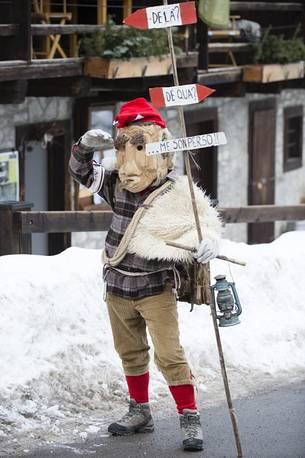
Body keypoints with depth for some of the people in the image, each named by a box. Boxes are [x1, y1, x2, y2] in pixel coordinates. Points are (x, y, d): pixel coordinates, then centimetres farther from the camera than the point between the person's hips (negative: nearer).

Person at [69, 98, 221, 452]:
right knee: (130, 353, 17)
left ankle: (190, 419, -2)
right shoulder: (115, 183, -1)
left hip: (156, 288, -5)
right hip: (117, 286, 6)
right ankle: (139, 412, 32)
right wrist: (84, 147, -14)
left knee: (169, 355, -11)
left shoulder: (175, 192, -15)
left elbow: (203, 220, -18)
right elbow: (81, 171, 7)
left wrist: (207, 243, -41)